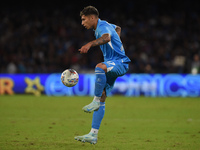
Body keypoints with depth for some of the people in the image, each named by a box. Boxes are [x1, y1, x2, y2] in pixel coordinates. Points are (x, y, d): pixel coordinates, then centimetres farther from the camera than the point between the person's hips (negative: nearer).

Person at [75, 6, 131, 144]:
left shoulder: (103, 27, -14)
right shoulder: (105, 25, 16)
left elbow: (106, 37, -40)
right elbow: (118, 28, 39)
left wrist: (90, 44, -55)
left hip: (120, 62, -10)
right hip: (111, 66, 10)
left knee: (100, 67, -41)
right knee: (101, 98, 1)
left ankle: (96, 101, -29)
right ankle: (93, 135, -2)